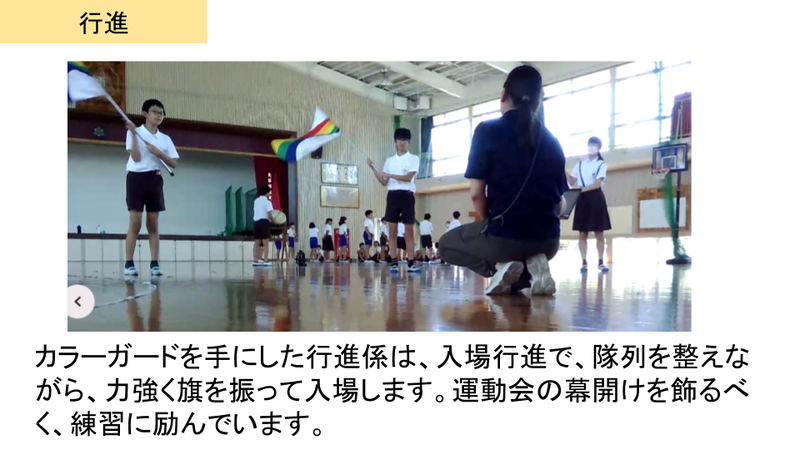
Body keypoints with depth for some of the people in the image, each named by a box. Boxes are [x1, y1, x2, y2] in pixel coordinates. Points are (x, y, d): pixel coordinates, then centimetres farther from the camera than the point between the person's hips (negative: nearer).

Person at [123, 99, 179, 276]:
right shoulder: (135, 133, 0)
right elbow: (136, 158, -11)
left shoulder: (165, 139, 11)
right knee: (135, 224, -7)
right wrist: (133, 134, -17)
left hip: (155, 180, 4)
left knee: (153, 225, 3)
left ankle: (154, 264, 4)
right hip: (136, 178, -4)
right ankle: (129, 264, -2)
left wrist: (158, 152, -11)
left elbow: (174, 163, 4)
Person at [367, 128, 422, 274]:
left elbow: (408, 177, -11)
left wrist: (389, 175, -14)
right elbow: (384, 182, 13)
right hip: (392, 195, 3)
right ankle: (394, 263, 2)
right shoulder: (389, 160, 15)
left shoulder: (414, 158, 3)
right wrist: (373, 168, 3)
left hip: (407, 195, -3)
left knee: (409, 230, -2)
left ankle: (411, 263, 3)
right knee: (392, 230, -1)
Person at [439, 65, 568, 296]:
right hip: (548, 240, 5)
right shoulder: (551, 141, 11)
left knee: (447, 244, 24)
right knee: (532, 249, 41)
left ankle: (498, 266, -2)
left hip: (504, 236, -4)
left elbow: (476, 193, -7)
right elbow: (561, 204, 11)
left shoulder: (487, 130, -4)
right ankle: (532, 270, 5)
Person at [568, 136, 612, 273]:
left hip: (595, 199, -3)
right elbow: (572, 182, 8)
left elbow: (598, 184, -12)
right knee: (582, 233, 1)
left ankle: (600, 262, 7)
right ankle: (584, 262, 4)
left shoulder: (601, 165, 0)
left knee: (599, 233, 1)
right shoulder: (580, 164, 13)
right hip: (582, 199, 3)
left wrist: (582, 189, -23)